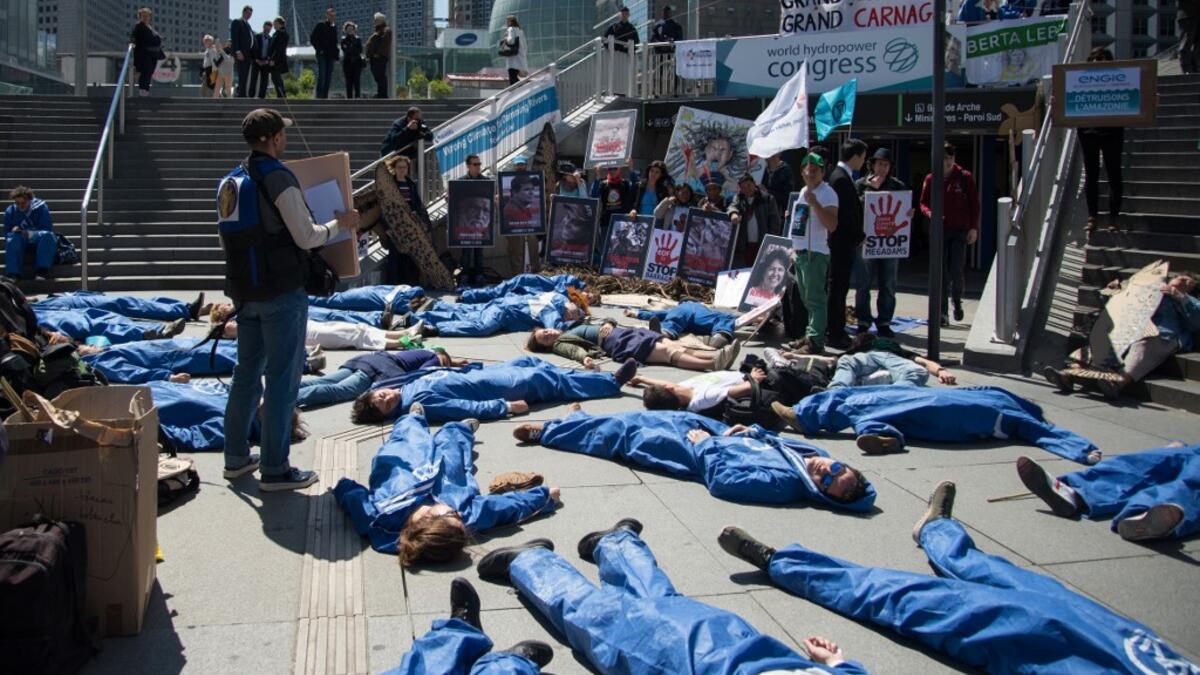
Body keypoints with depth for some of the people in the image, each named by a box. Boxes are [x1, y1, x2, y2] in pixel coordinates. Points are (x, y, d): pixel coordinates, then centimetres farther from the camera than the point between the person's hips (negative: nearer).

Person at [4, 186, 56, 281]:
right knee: (13, 238, -32)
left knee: (48, 235, -34)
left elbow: (48, 230, -13)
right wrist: (13, 231, -24)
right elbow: (6, 234, 0)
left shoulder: (41, 208, -8)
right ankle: (12, 273, -41)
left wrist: (31, 234, -29)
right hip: (20, 242, 1)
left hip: (41, 241, -1)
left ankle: (42, 271, -39)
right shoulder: (10, 211, -1)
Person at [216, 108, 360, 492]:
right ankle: (275, 470, 2)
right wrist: (341, 225, 1)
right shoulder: (278, 178, -14)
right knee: (282, 377, -2)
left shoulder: (230, 183, 12)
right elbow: (306, 237, -15)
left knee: (247, 372, 17)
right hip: (281, 292, -8)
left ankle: (236, 457, 26)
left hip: (244, 290, 8)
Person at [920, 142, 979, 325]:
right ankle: (943, 312, 7)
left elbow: (974, 203, 3)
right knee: (941, 273, 2)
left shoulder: (965, 177, 1)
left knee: (956, 271, -8)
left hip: (960, 231, -2)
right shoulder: (931, 179, 6)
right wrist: (930, 213, -10)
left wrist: (973, 227, -4)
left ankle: (957, 301, 20)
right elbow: (923, 203, 12)